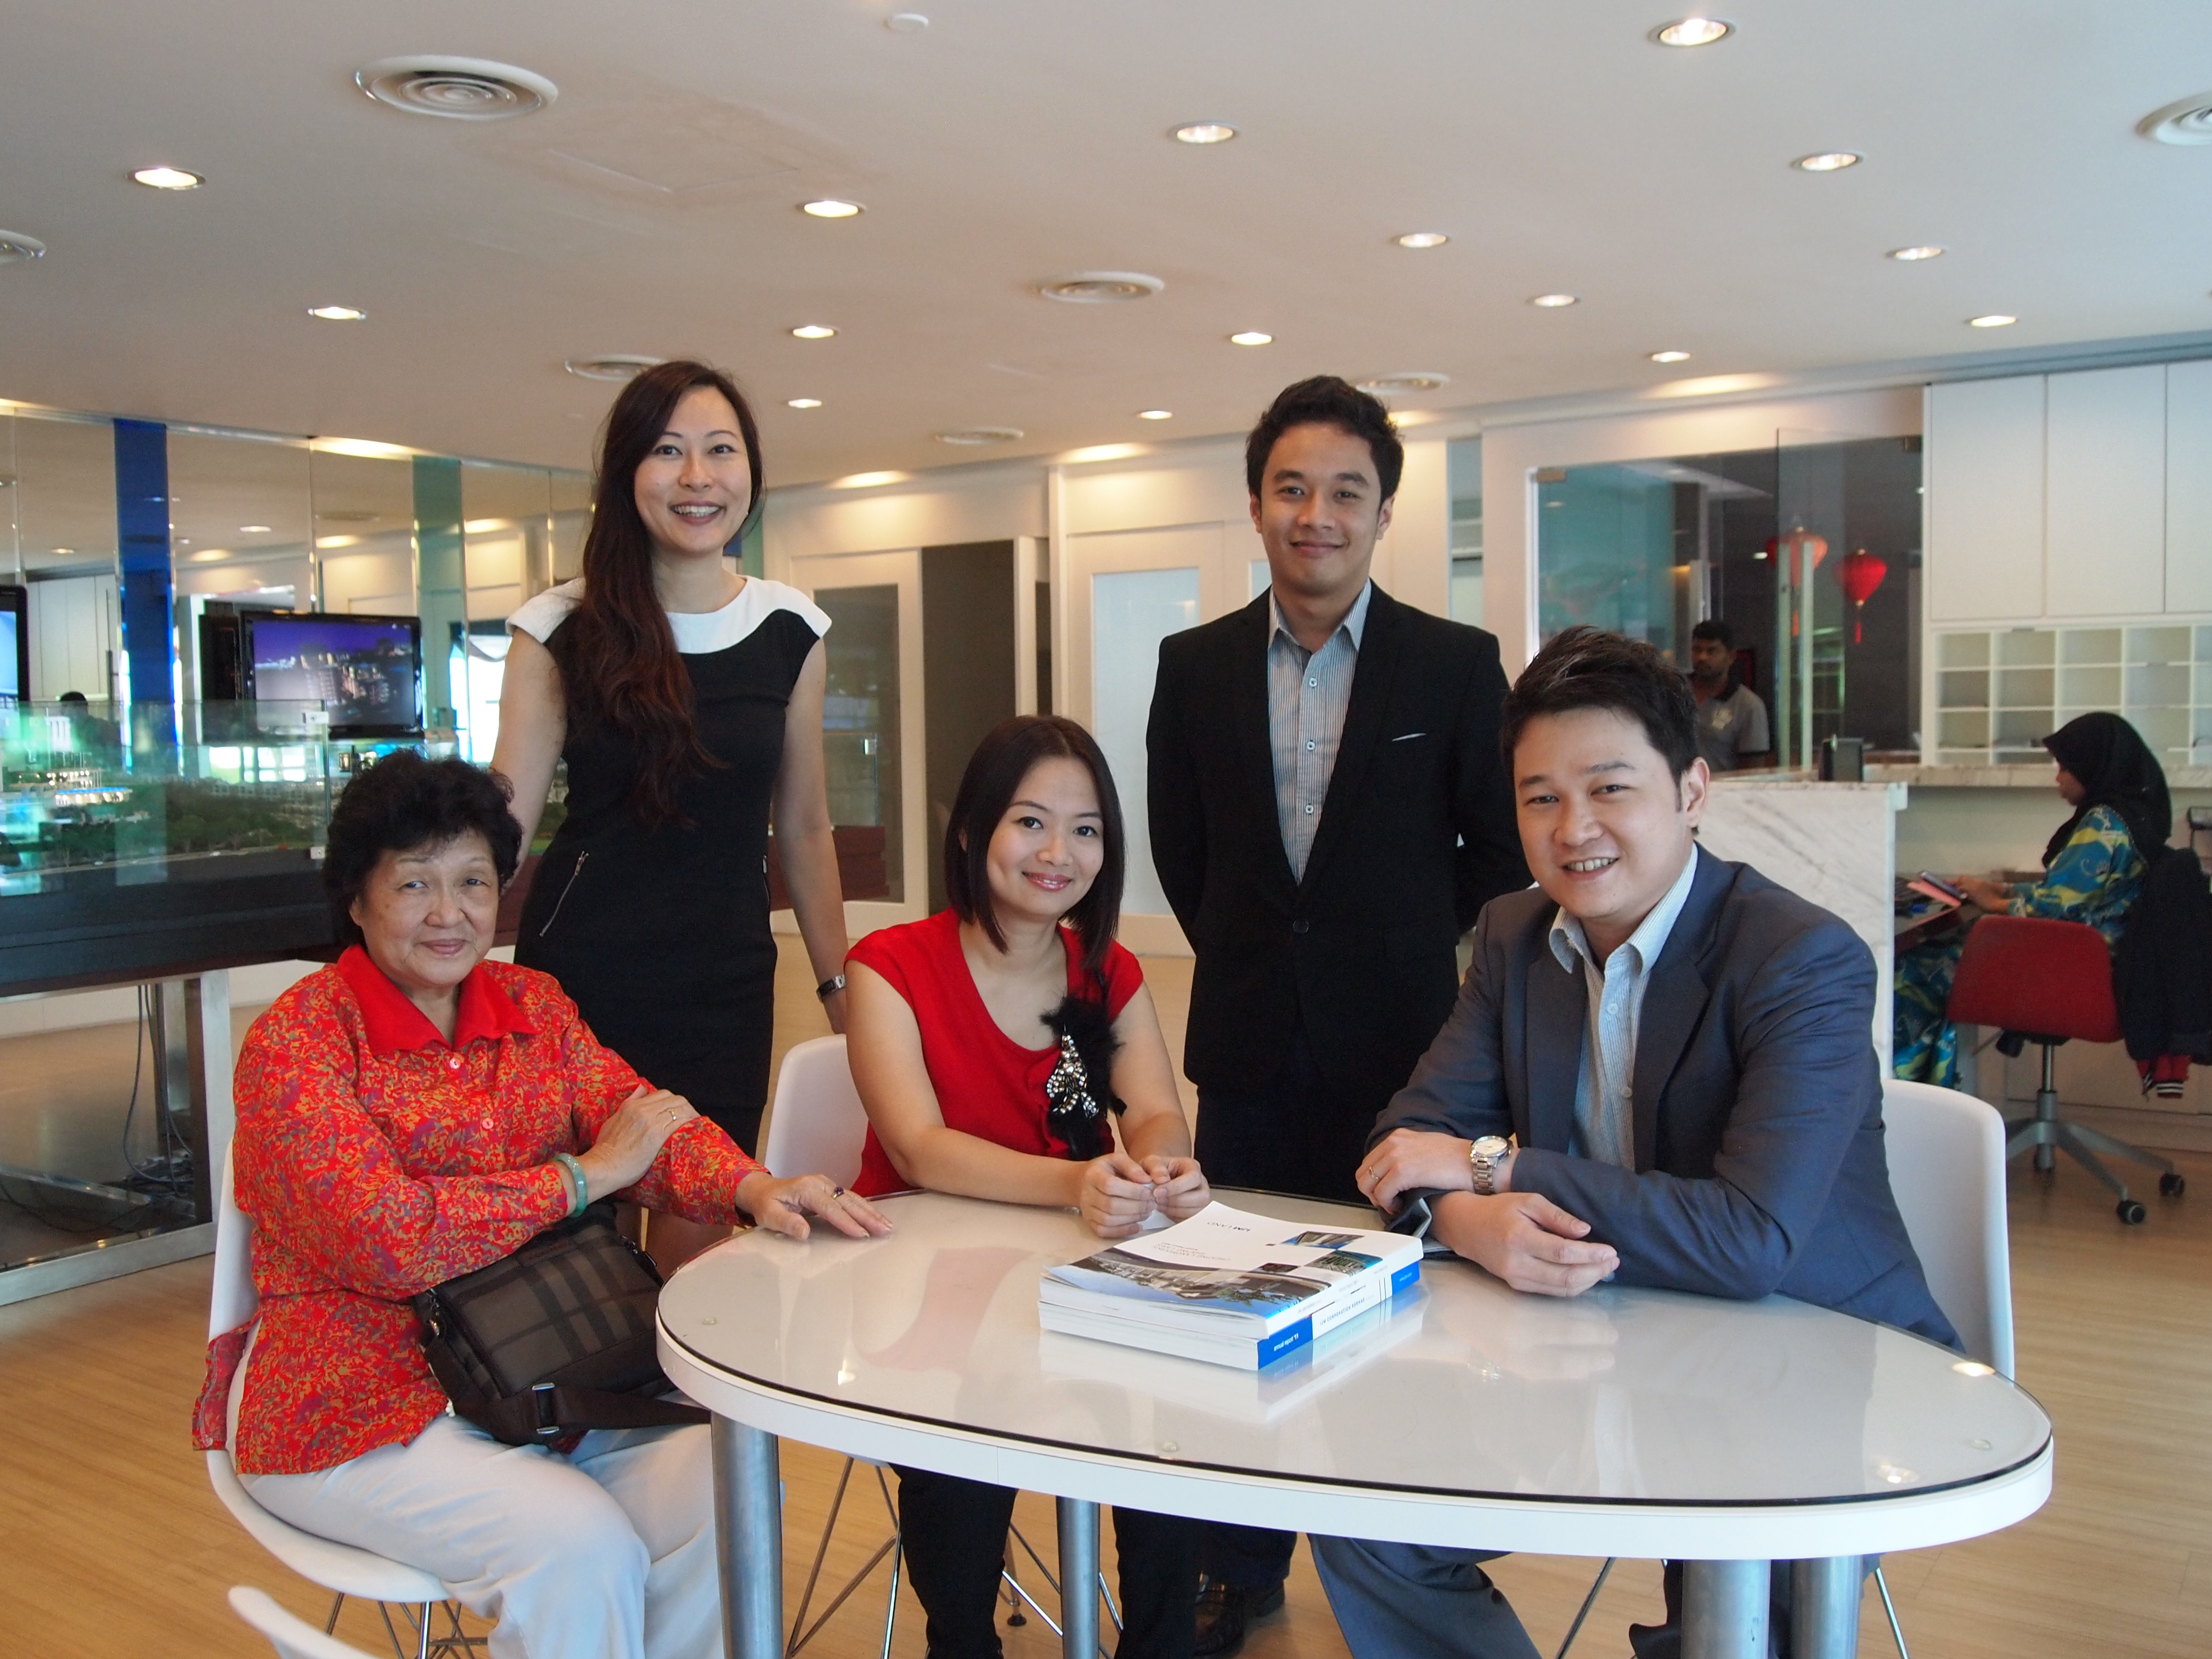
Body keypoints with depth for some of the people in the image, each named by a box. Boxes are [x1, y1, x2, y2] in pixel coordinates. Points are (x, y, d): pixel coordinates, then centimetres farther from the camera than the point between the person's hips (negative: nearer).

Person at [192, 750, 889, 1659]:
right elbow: (389, 1237, -21)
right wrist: (585, 1175, -16)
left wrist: (754, 1188, -23)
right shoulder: (292, 1042, -10)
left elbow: (639, 1116, -1)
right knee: (581, 1548, -25)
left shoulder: (534, 1004, 9)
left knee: (727, 1488, -15)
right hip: (352, 1412, -5)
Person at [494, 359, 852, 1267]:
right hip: (582, 978, -1)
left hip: (726, 987, 2)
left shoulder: (791, 630, 4)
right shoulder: (563, 630, -3)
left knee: (696, 1252, 6)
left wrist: (838, 985, 11)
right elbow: (501, 817, -6)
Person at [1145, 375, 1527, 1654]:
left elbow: (1500, 851, 3)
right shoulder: (1197, 664, 4)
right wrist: (1244, 956, 11)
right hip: (1252, 1046, 3)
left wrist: (1408, 955, 3)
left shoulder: (1459, 663, -4)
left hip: (1398, 1042, -2)